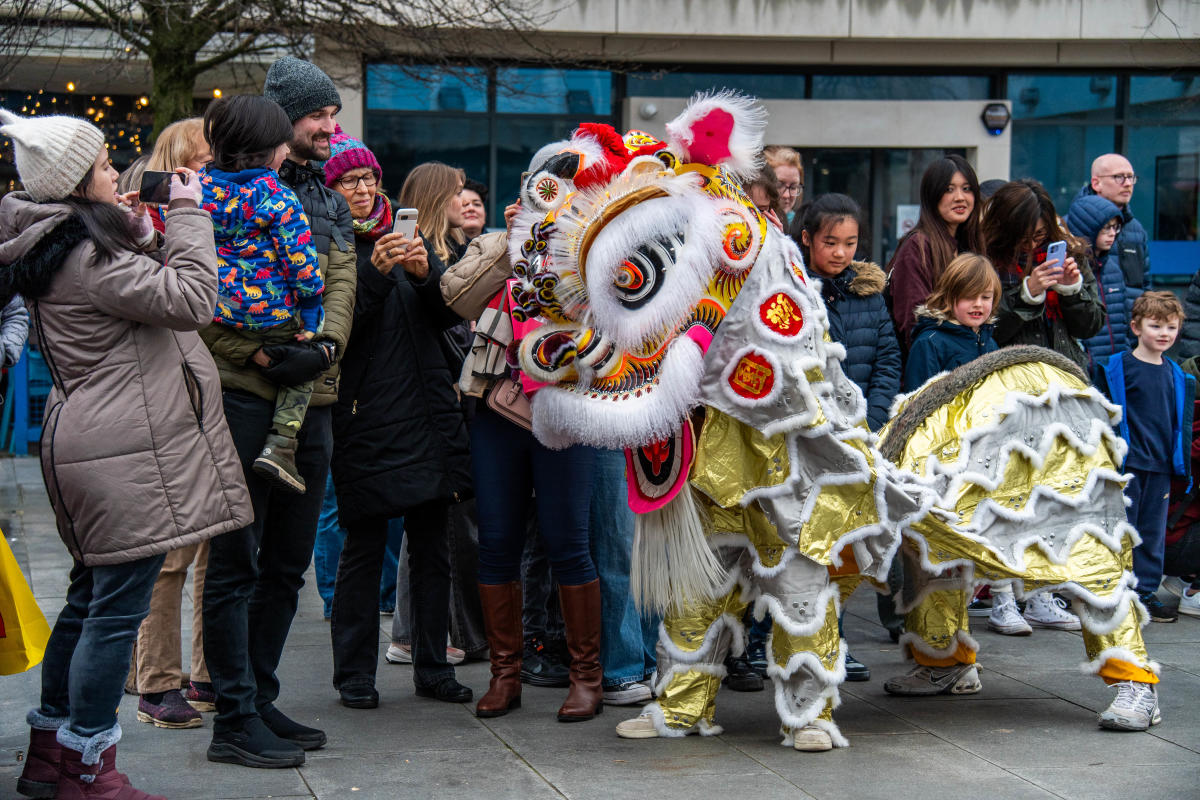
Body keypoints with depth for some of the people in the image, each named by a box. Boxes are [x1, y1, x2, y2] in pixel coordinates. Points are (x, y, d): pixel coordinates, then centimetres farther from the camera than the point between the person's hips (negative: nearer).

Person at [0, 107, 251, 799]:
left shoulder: (56, 249, 14)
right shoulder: (91, 254, -17)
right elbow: (192, 299, -19)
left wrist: (139, 235, 14)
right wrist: (187, 215, -10)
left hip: (89, 446, 10)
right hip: (126, 453, -10)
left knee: (91, 599, 16)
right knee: (118, 607, -5)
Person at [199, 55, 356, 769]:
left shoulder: (331, 201, 18)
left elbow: (342, 284, 7)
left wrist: (324, 347, -12)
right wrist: (265, 355, -18)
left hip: (312, 398, 7)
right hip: (245, 396, -7)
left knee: (288, 563, 13)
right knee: (237, 563, -3)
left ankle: (261, 699, 24)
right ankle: (236, 720, 2)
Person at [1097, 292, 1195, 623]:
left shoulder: (1175, 374, 10)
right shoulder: (1119, 367, -7)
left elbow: (1179, 423, 16)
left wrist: (1180, 466, 14)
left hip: (1160, 466, 5)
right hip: (1127, 464, -5)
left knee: (1153, 533, 10)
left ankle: (1145, 593, 17)